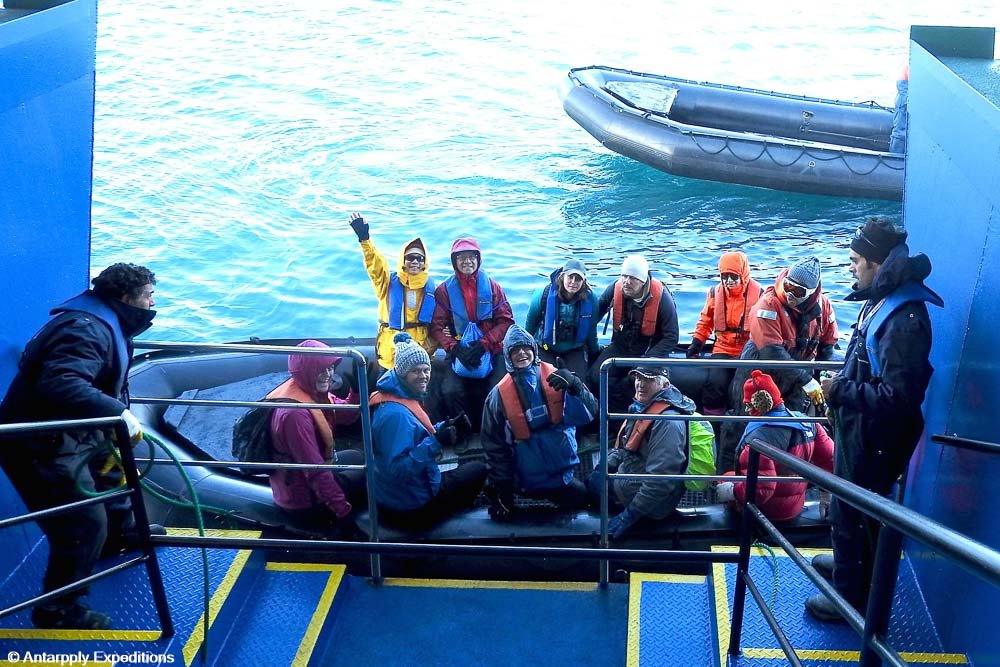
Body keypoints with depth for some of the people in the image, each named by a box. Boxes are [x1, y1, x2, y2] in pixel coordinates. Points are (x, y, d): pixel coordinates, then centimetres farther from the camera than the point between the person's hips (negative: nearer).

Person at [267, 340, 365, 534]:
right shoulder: (295, 413, -32)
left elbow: (348, 415, 1)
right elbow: (315, 472, -32)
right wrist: (342, 512, -29)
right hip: (305, 502, -9)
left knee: (356, 457, 27)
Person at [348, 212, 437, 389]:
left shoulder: (429, 286, 5)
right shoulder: (389, 282, 1)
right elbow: (375, 262, -17)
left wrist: (432, 347, 1)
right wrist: (364, 239, -33)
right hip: (389, 352, -1)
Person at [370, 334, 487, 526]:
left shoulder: (402, 398, 2)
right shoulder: (396, 414, -28)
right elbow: (398, 470, -32)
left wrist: (441, 430, -2)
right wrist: (436, 442, -36)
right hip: (412, 508, -9)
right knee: (478, 469, 9)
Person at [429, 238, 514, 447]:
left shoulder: (492, 287, 7)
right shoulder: (444, 290, 5)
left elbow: (506, 321, 1)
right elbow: (436, 327, -1)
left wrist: (484, 344, -13)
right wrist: (455, 348, -17)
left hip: (492, 352, 0)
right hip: (459, 352, 0)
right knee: (450, 392, -24)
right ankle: (462, 433, 1)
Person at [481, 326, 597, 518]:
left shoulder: (556, 378, -8)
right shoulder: (500, 394, -8)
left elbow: (588, 412, -16)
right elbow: (493, 443, -2)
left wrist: (574, 385, -34)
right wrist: (501, 486, -3)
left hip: (562, 471, 1)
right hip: (529, 479, -1)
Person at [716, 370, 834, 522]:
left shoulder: (760, 437, -28)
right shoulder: (807, 423, -3)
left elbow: (761, 488, -33)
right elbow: (829, 460, 3)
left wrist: (731, 492, -17)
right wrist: (826, 496, 14)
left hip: (766, 511, -7)